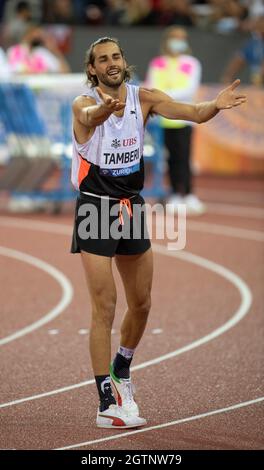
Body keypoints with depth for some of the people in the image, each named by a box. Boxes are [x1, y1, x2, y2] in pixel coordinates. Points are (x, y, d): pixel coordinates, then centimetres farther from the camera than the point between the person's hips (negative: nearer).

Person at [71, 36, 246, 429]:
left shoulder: (143, 98, -2)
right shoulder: (84, 104, -14)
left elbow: (193, 113, -15)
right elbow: (90, 116, -39)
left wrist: (215, 105, -39)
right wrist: (105, 109, -64)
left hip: (132, 208, 5)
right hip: (95, 209, -5)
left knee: (141, 304, 14)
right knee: (105, 308, -9)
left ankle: (121, 371, 40)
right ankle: (108, 403, -6)